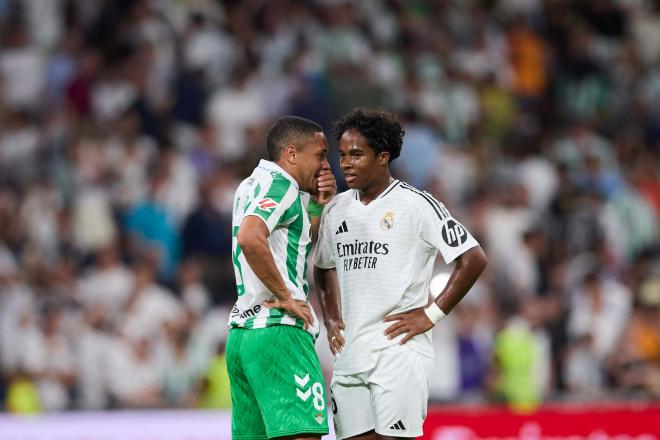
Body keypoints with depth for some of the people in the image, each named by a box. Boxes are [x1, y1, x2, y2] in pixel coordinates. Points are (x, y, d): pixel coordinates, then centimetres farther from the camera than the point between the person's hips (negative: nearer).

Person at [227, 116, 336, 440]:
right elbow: (250, 238, -26)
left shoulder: (251, 185, 22)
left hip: (241, 332, 10)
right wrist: (286, 297, -18)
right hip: (278, 330, -10)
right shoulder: (279, 185, -8)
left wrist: (318, 205, 14)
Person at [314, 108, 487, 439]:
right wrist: (330, 318, 15)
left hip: (399, 347, -6)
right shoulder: (337, 210, 12)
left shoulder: (415, 204, -7)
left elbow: (473, 260, -8)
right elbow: (324, 267, 30)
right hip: (349, 351, 6)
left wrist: (431, 315, -10)